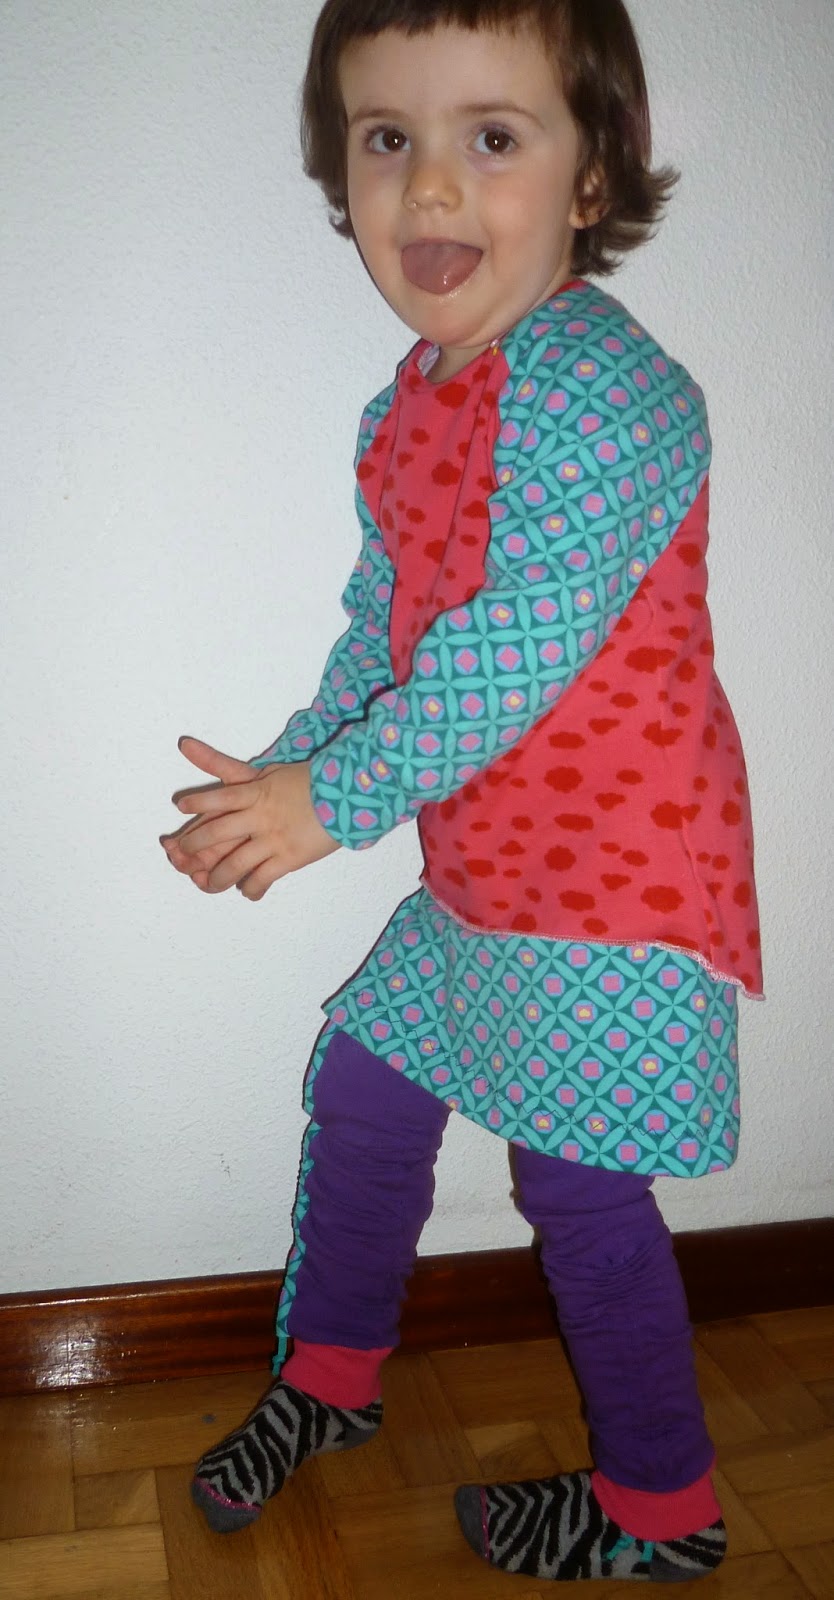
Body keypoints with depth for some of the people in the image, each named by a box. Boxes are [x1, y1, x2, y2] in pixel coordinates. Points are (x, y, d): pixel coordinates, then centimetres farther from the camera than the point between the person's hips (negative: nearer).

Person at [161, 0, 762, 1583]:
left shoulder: (603, 388, -21)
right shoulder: (412, 401, 7)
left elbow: (518, 647, -26)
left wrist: (333, 800, -20)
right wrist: (290, 765, 3)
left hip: (618, 871, -8)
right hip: (479, 863, 9)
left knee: (577, 1182, 2)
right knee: (362, 1087, 17)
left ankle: (661, 1509, 28)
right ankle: (330, 1376, 42)